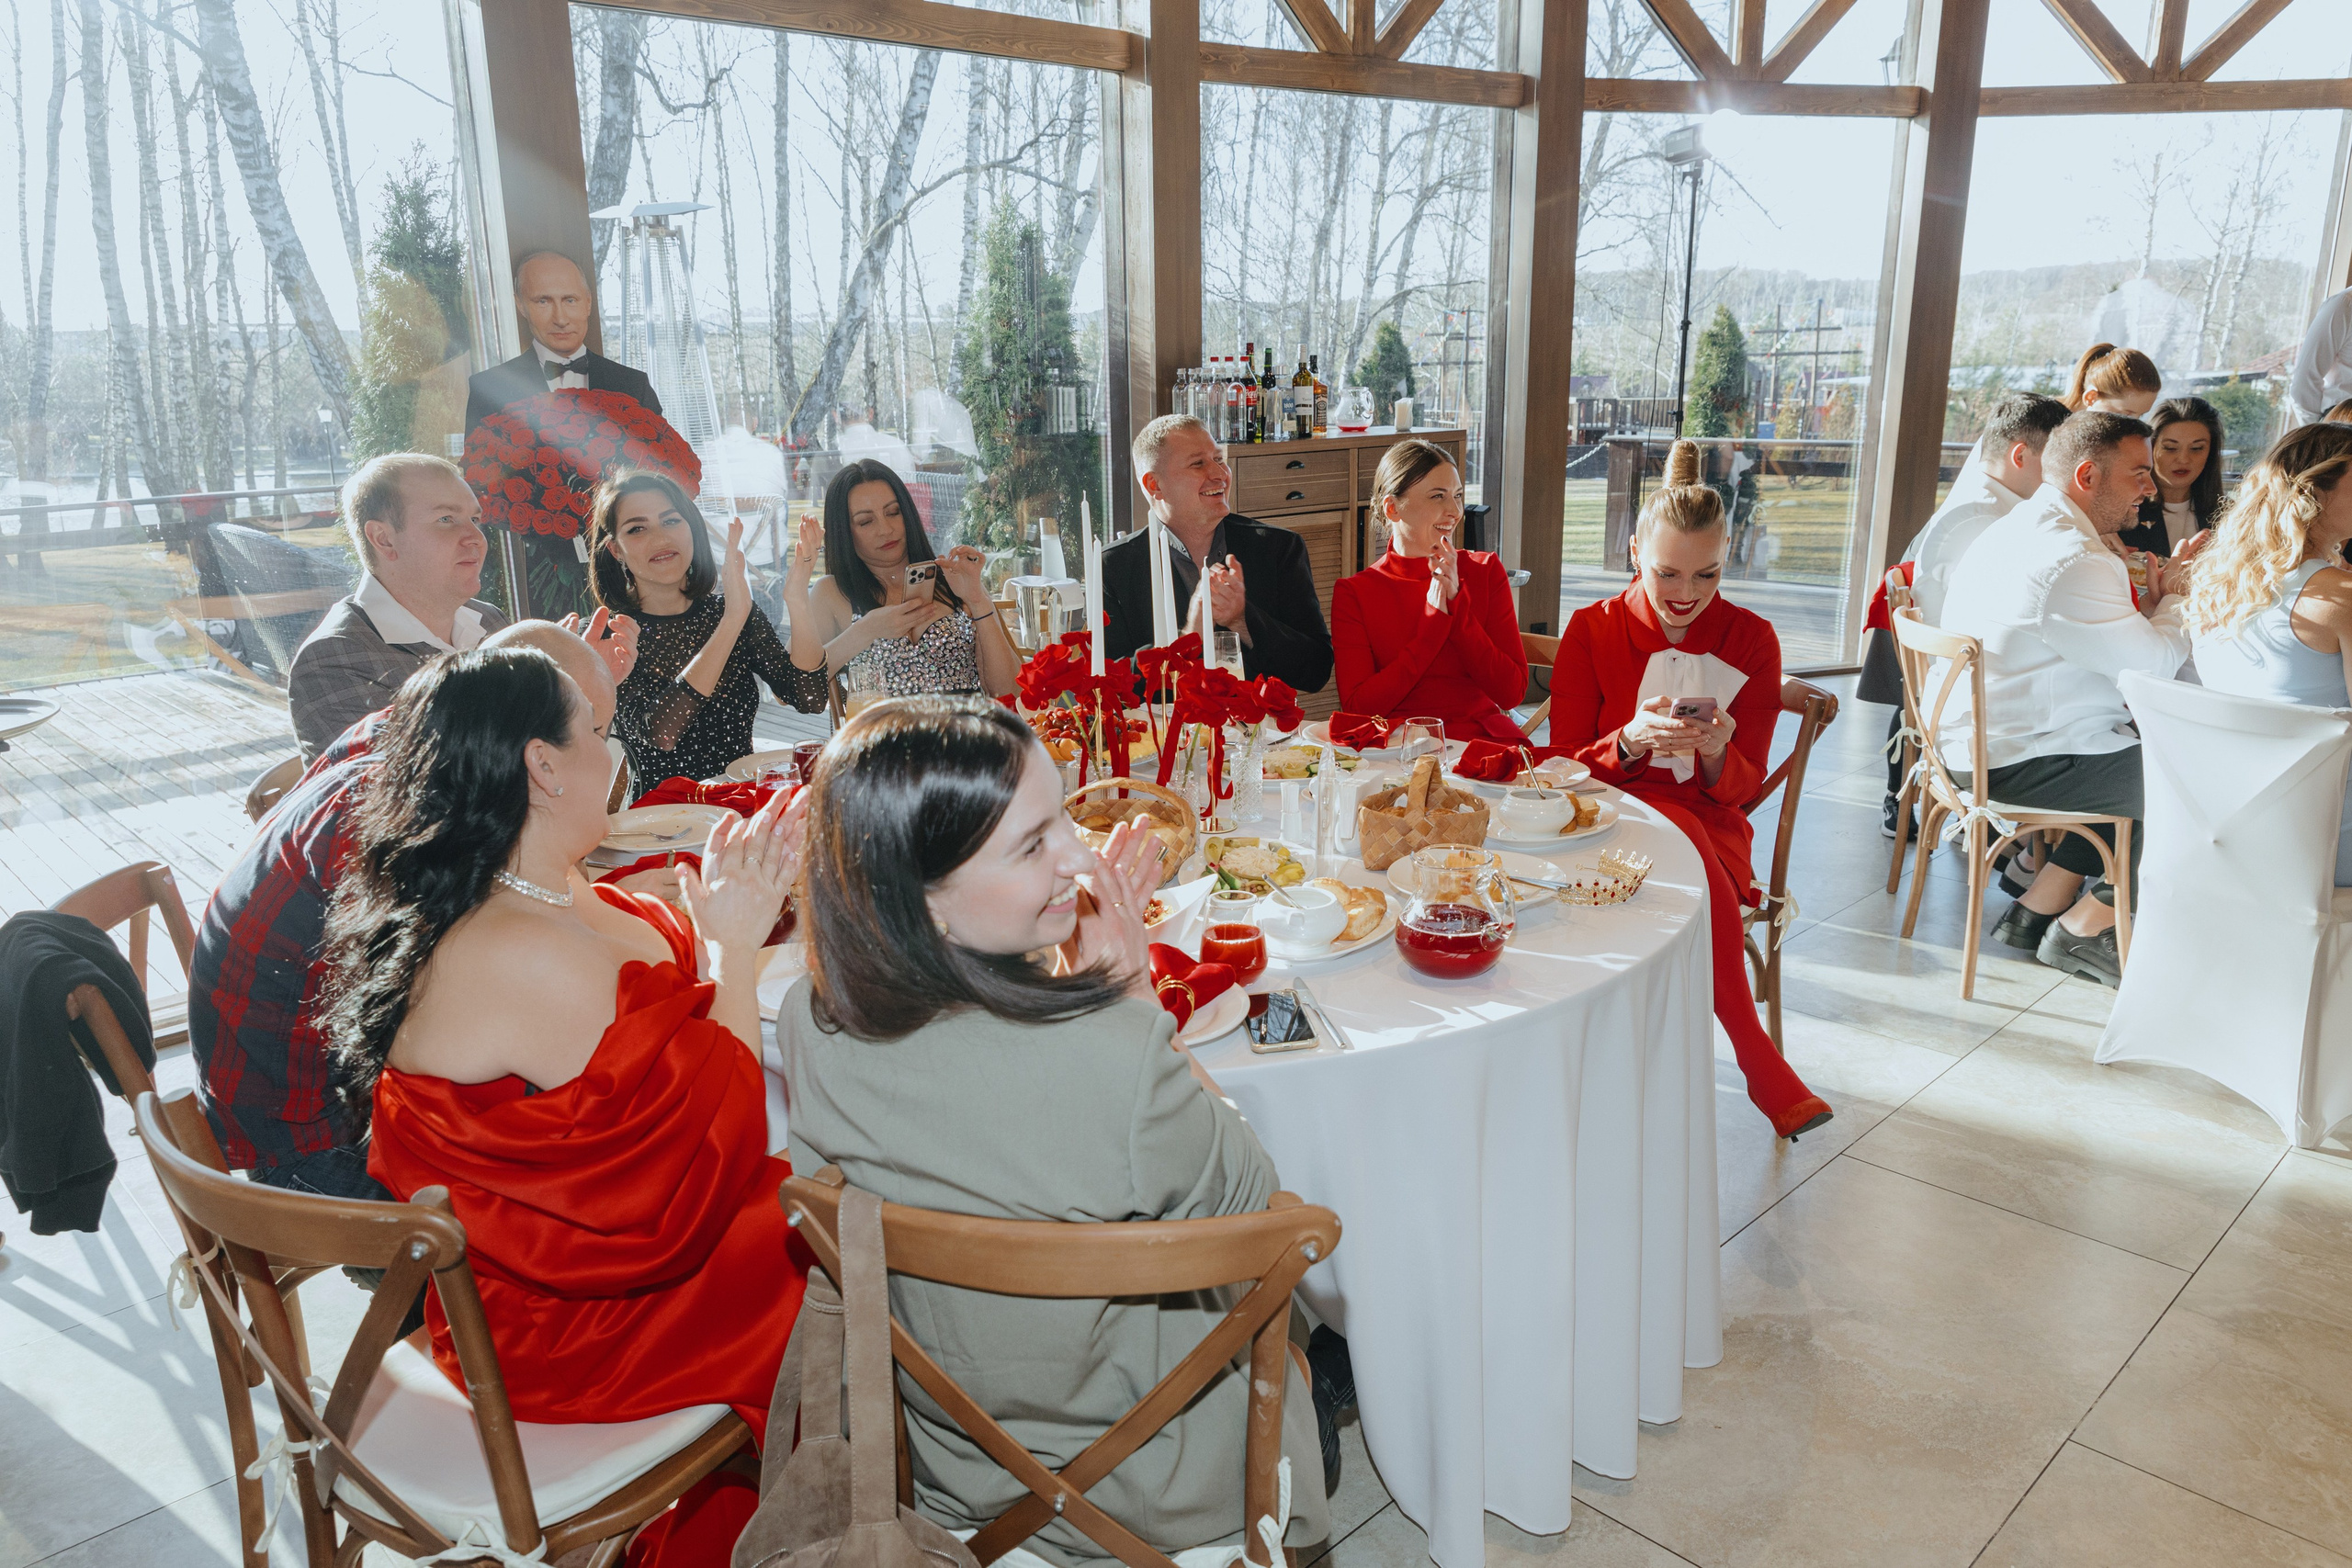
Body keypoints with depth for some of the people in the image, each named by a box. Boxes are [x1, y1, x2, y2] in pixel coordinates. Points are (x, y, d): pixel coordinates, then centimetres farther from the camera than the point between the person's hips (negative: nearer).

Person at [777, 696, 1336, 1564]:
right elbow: (1251, 1209, -17)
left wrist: (1077, 974, -8)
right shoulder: (1116, 1066, -40)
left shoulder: (810, 1024, -20)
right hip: (1146, 1497, -4)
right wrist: (1132, 989, -16)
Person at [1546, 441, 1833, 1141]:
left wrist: (1717, 754, -21)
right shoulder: (1592, 630, 2)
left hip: (1708, 821, 1)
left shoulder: (1750, 640, 5)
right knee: (1675, 828, -36)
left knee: (1678, 835, -37)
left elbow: (1743, 786, 3)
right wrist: (1630, 741, -23)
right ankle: (1760, 1061, -28)